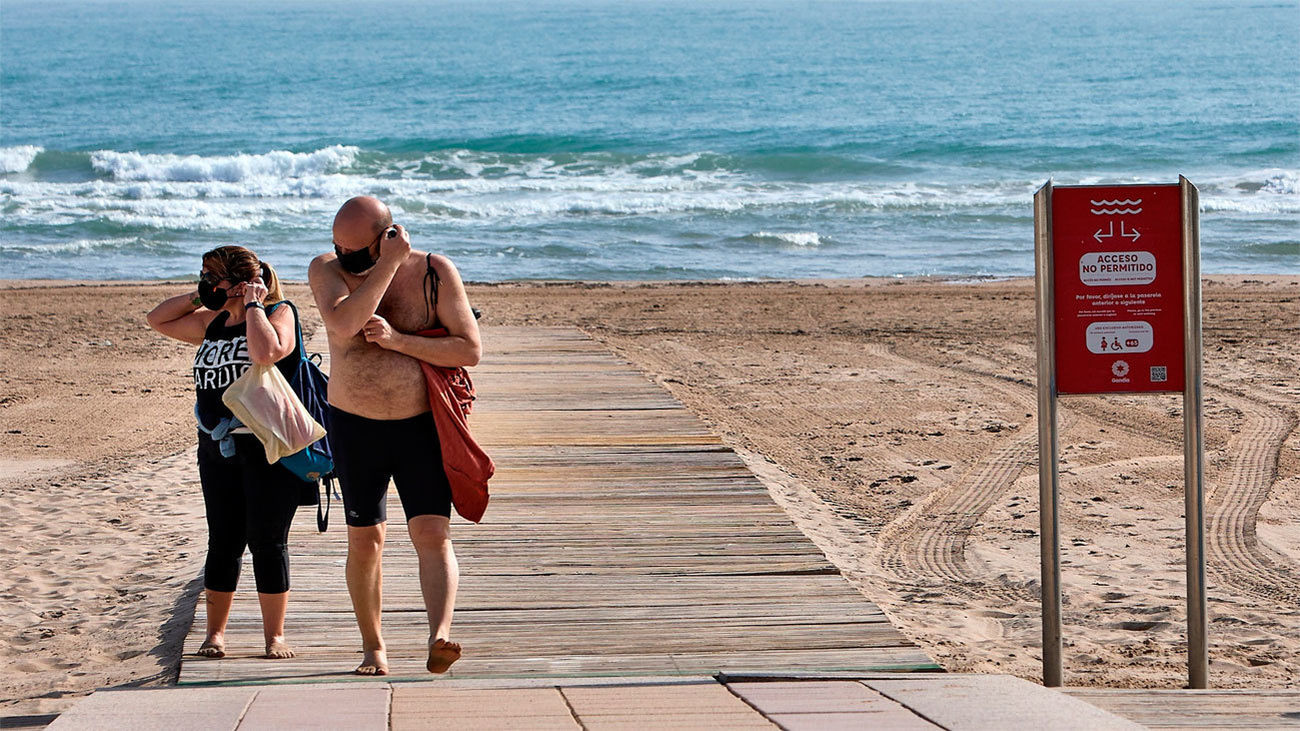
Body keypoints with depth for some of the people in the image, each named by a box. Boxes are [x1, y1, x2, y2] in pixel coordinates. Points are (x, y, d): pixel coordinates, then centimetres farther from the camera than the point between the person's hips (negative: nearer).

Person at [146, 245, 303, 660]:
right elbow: (158, 320, 24)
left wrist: (252, 304, -14)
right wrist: (198, 298, 11)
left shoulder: (277, 315, -5)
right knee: (223, 542, 8)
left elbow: (266, 352, -26)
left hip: (267, 446, -6)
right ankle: (215, 633, 14)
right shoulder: (212, 322, 15)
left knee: (267, 542, -3)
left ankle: (275, 636, 4)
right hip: (218, 446, 6)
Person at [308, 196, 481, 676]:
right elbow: (344, 325, -26)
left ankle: (438, 639, -27)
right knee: (364, 540, 7)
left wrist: (397, 339, -20)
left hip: (422, 425, -2)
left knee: (433, 535, -15)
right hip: (355, 426, 2)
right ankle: (373, 647, 22)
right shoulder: (327, 270, -6)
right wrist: (389, 264, -25)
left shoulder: (434, 272, -8)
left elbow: (469, 350, -11)